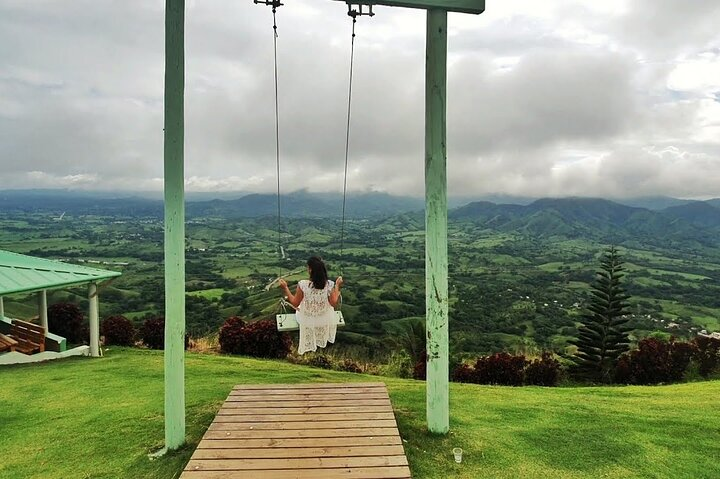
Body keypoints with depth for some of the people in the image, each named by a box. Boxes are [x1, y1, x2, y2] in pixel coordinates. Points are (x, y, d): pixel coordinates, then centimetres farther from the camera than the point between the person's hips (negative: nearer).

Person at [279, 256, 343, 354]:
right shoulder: (330, 285, -27)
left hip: (308, 321, -1)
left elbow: (295, 303, -18)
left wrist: (285, 288, -10)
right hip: (325, 321, 1)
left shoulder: (302, 285, -32)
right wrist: (337, 286, -6)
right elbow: (334, 303, -15)